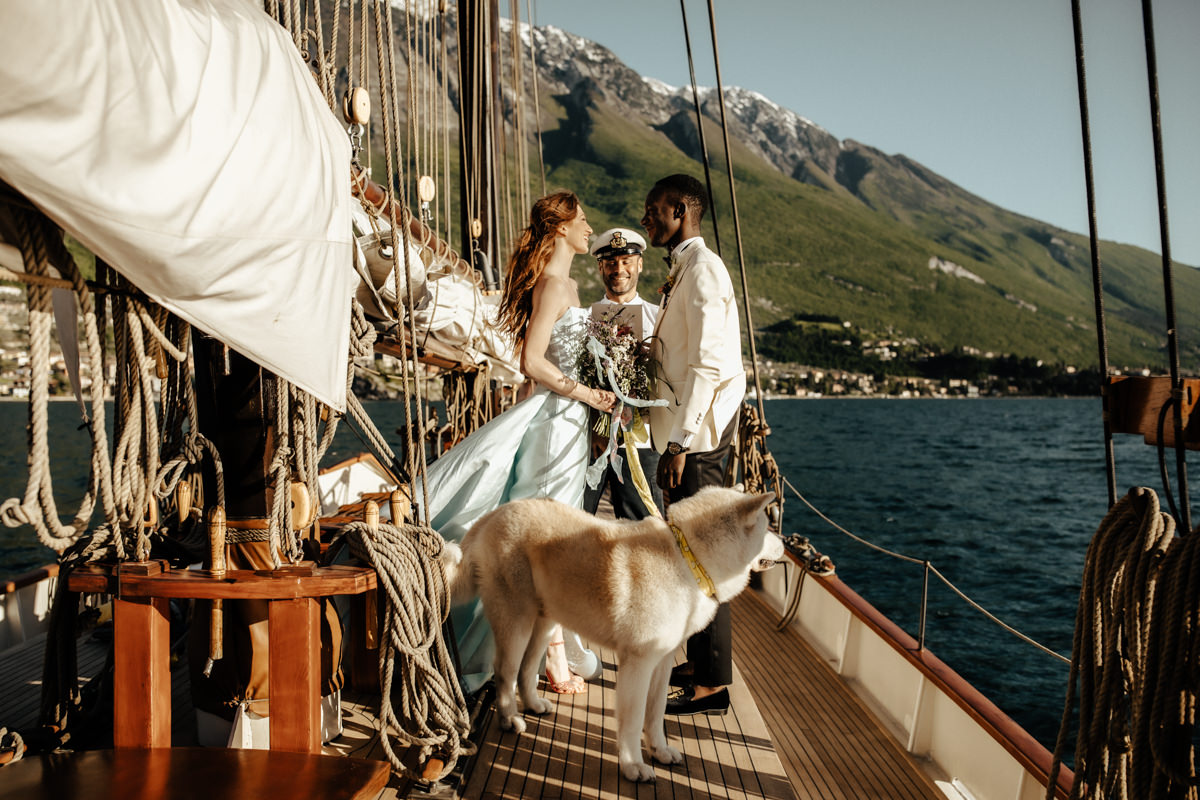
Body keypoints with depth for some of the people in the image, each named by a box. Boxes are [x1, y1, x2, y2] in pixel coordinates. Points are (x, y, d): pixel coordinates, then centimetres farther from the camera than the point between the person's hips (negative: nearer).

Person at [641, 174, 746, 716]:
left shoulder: (702, 268, -13)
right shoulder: (683, 269, 18)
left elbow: (708, 364, -21)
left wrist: (680, 441, -22)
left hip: (698, 435, -10)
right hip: (688, 432, 10)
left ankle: (713, 685, 3)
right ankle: (700, 663, 27)